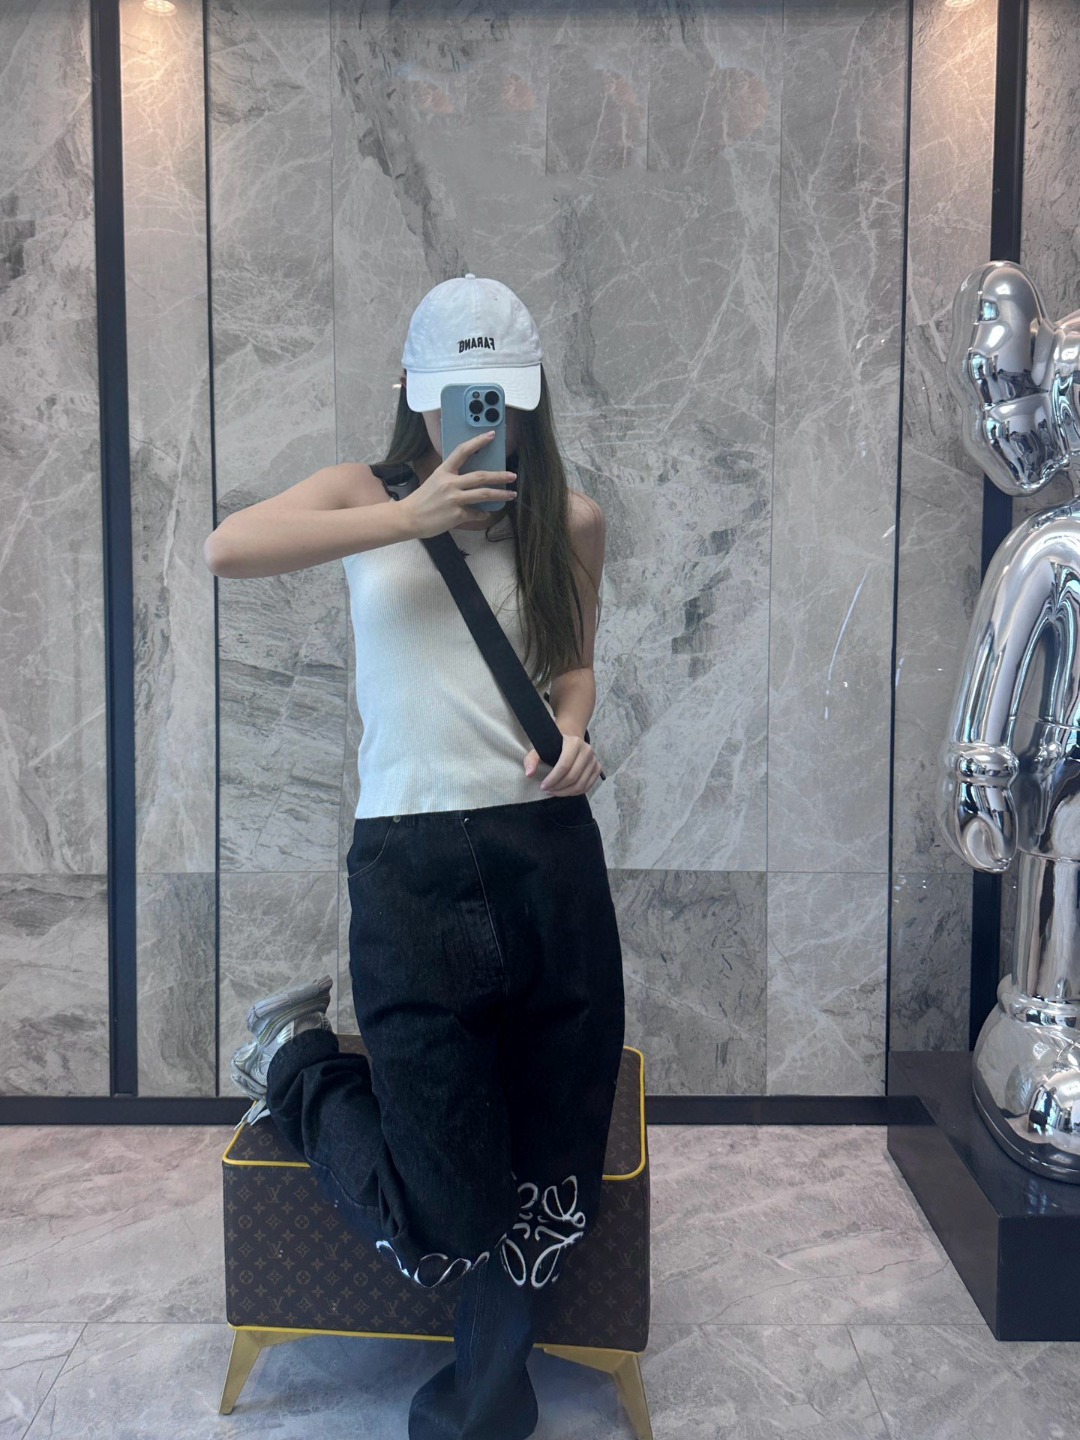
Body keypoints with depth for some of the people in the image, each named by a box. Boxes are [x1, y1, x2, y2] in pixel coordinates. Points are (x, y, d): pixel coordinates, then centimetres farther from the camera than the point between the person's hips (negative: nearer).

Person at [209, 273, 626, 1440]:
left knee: (548, 1187, 11)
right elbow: (229, 548, -13)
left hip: (549, 852, 3)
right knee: (445, 1226, 4)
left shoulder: (568, 519, 11)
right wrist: (410, 518, -18)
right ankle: (298, 1062, 32)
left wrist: (573, 734, -2)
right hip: (413, 862, -3)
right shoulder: (367, 497, 5)